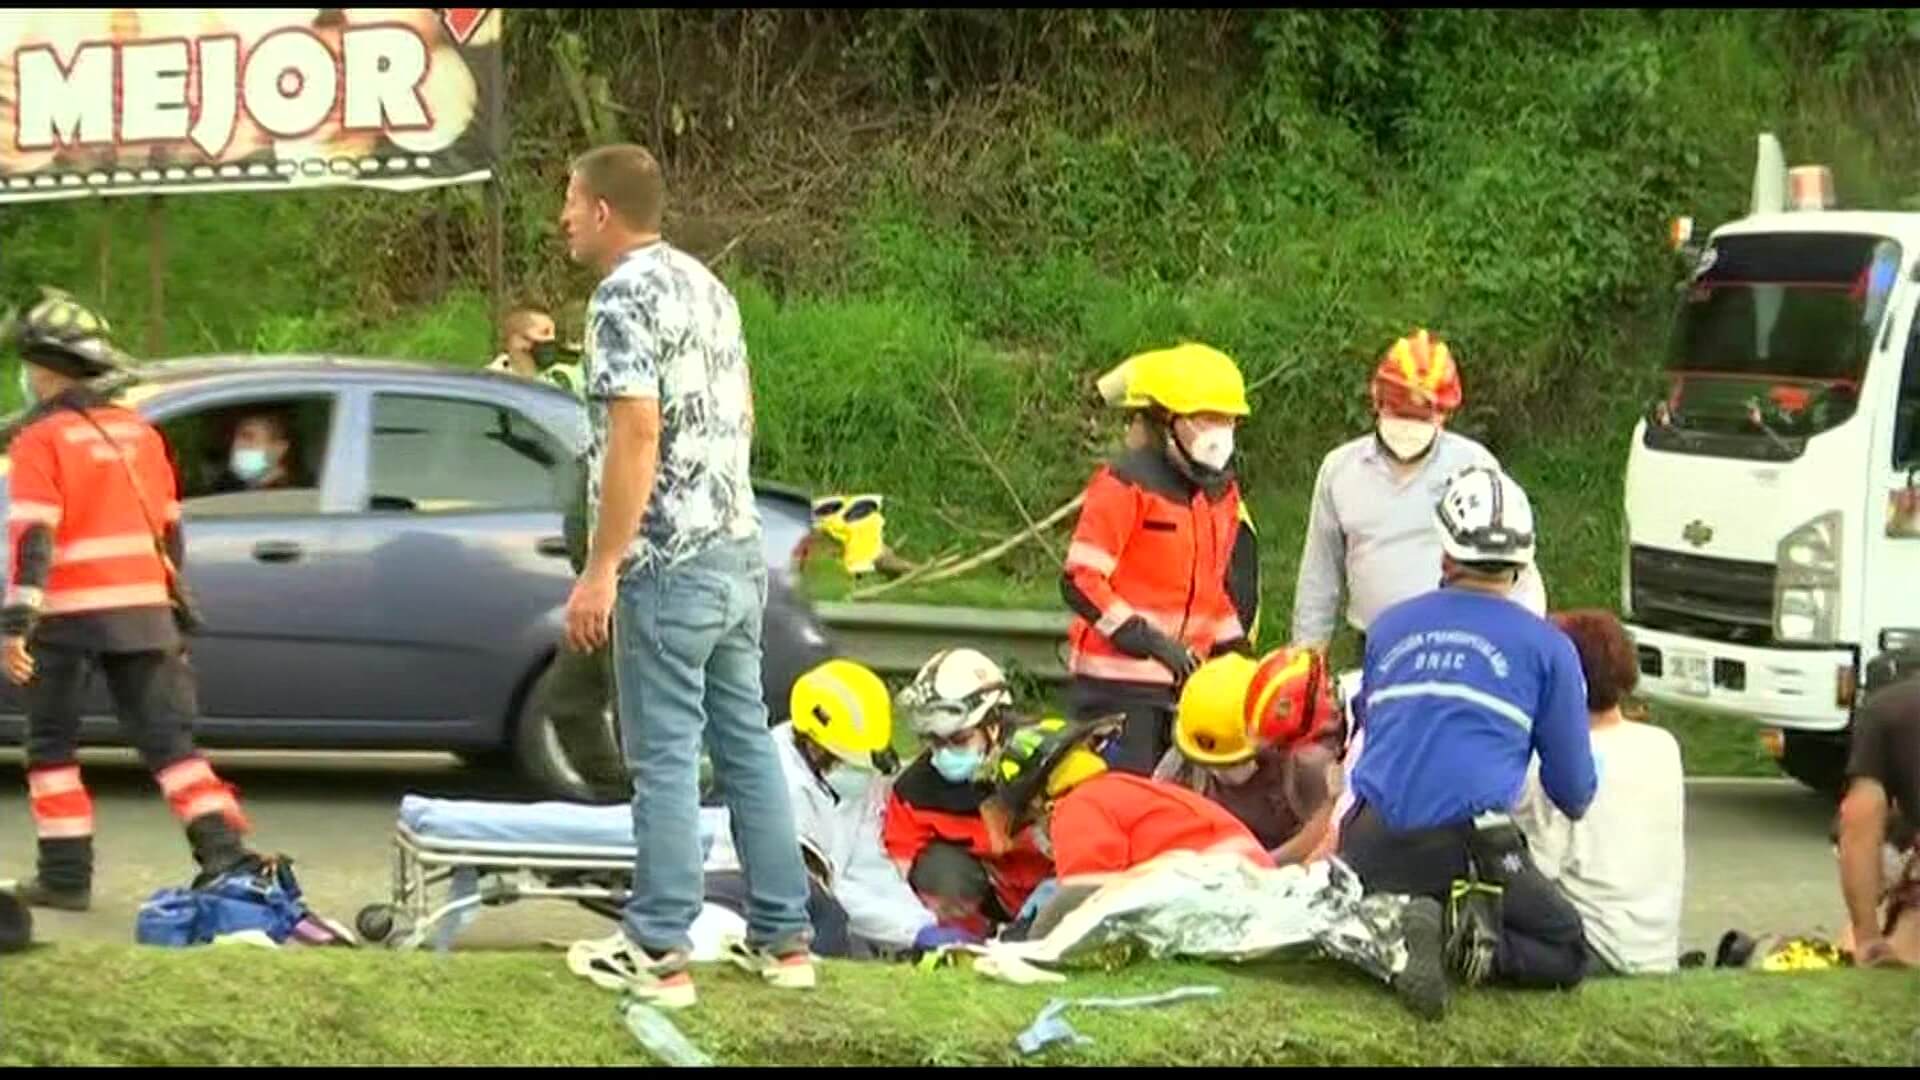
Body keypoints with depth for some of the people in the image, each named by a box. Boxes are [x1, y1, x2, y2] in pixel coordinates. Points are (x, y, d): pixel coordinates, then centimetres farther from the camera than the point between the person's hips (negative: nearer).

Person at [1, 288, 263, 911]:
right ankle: (223, 852, -9)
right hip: (142, 610, 5)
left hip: (68, 614, -5)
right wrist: (174, 605, 26)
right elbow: (169, 531, 19)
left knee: (52, 744, 7)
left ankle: (65, 875, 5)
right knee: (167, 740, 5)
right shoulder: (137, 432, 14)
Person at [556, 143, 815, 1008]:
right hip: (738, 551, 9)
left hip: (668, 564, -9)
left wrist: (599, 571, -20)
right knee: (747, 744, 12)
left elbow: (636, 435, -21)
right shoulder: (705, 286, 15)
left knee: (665, 758, -5)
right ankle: (784, 937, 15)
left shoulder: (626, 297, -13)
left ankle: (657, 952, -2)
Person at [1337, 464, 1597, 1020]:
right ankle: (1476, 941, -18)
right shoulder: (1546, 647, 7)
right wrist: (1575, 805, 37)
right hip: (1467, 845, -3)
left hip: (1373, 848, 3)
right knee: (1567, 954, 15)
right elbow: (1575, 790, 12)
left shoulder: (1388, 628, 17)